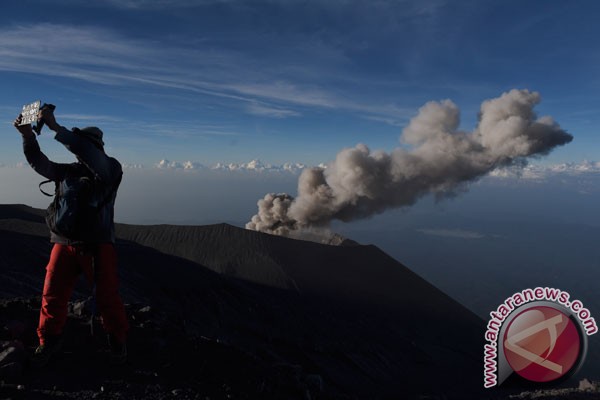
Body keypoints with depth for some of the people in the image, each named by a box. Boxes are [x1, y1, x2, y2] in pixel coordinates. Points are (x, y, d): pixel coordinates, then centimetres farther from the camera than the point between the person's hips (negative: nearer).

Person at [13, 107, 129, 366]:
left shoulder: (110, 168, -3)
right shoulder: (68, 171, 14)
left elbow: (88, 153, -21)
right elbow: (40, 163, 4)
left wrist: (56, 127, -25)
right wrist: (27, 135, -11)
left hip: (98, 245, -4)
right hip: (64, 243, 4)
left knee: (107, 299, 0)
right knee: (52, 297, 5)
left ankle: (117, 342, 21)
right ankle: (49, 342, 27)